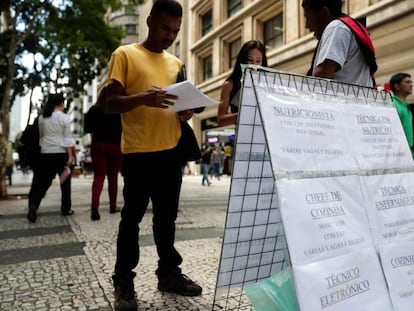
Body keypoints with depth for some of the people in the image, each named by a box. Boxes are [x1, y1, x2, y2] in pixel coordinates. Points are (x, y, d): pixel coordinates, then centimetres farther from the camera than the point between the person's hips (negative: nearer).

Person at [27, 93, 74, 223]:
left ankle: (33, 205, -12)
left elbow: (40, 136, 12)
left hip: (45, 153, 3)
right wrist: (70, 155, -7)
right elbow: (67, 139, -9)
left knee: (43, 182, 8)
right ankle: (66, 208, 16)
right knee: (65, 182, 10)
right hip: (61, 153, -3)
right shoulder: (65, 117, -7)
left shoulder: (42, 118, 6)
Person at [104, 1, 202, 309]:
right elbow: (110, 104, -6)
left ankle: (169, 273, 24)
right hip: (138, 153, -5)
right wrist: (142, 98, -25)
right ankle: (124, 281, 14)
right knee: (132, 217, 2)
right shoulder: (125, 54, 1)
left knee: (167, 216, 12)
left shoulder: (176, 63, 17)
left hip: (171, 152, 5)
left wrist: (186, 112, -1)